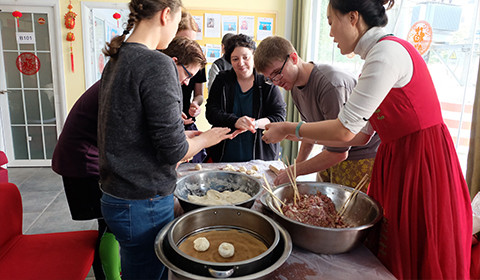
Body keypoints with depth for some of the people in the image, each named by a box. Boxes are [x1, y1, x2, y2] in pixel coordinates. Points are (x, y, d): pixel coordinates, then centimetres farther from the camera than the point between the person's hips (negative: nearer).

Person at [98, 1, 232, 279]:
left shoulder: (115, 62, 7)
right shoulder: (156, 63, -20)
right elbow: (172, 151, -21)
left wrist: (181, 135, 16)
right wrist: (205, 139, -2)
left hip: (114, 195, 8)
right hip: (143, 204, -8)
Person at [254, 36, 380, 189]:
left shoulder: (330, 86, -29)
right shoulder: (295, 85, -1)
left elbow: (339, 152, -26)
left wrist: (295, 171, -18)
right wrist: (298, 163, 7)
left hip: (362, 156, -7)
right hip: (332, 154, 7)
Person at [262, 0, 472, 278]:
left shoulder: (388, 52, -18)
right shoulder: (380, 53, 11)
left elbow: (345, 130, -20)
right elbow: (360, 135, 9)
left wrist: (289, 128, -7)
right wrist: (297, 134, 9)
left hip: (422, 165, -9)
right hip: (398, 160, 9)